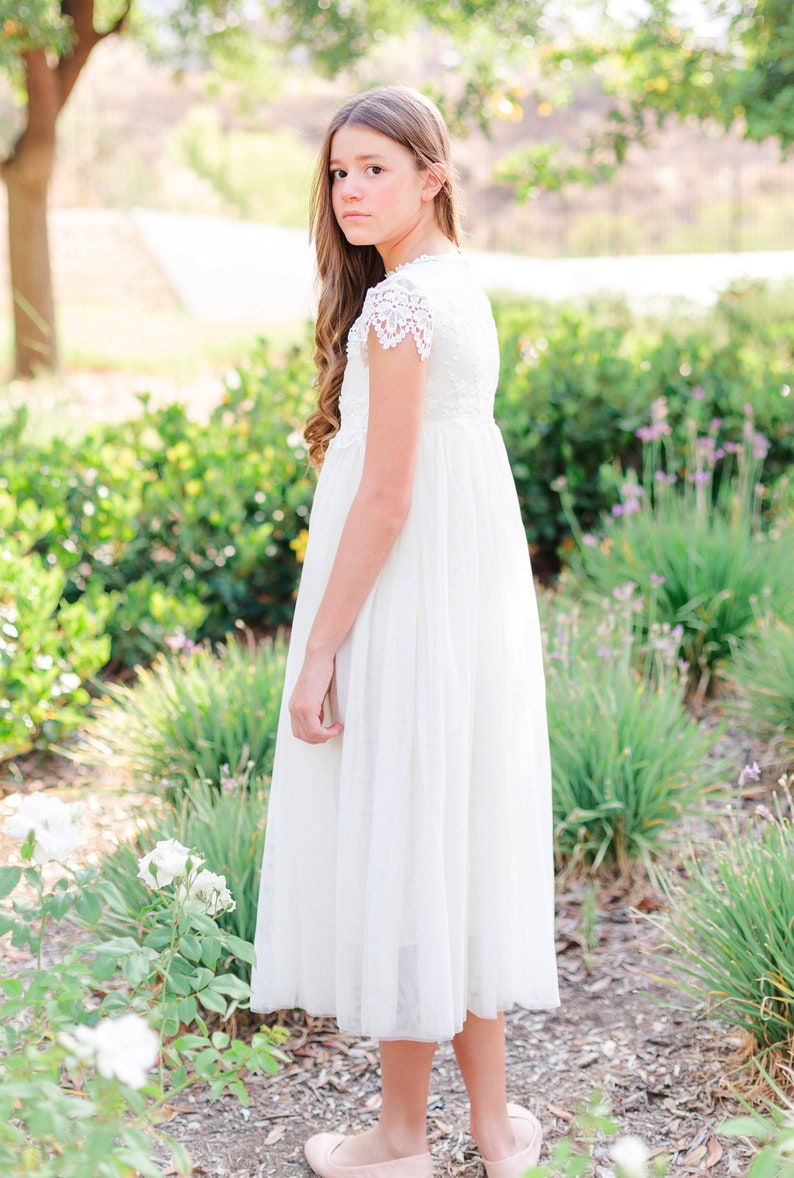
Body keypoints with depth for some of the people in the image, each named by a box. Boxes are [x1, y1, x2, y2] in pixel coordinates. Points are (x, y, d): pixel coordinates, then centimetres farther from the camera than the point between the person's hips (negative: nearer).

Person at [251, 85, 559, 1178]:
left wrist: (318, 657, -16)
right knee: (461, 846, 16)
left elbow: (386, 496, -21)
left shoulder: (399, 304, -18)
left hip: (401, 609, -9)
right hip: (471, 596, 9)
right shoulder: (458, 282, 11)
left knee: (393, 850, 4)